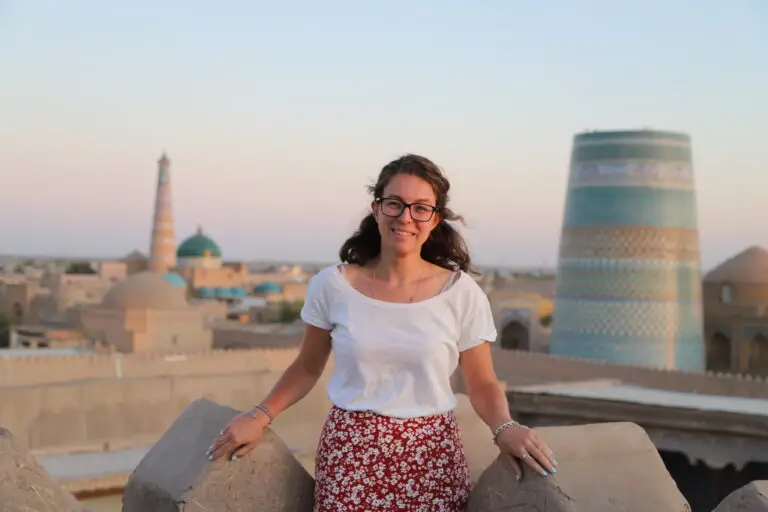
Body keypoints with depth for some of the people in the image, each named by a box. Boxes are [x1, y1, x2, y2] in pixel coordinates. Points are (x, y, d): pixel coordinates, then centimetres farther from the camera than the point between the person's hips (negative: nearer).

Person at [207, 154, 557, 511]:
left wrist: (504, 428, -18)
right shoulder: (332, 285, -4)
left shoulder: (462, 293, -5)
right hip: (350, 454, 0)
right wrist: (260, 416, -5)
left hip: (432, 457, 0)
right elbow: (307, 369, 8)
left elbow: (481, 384, 1)